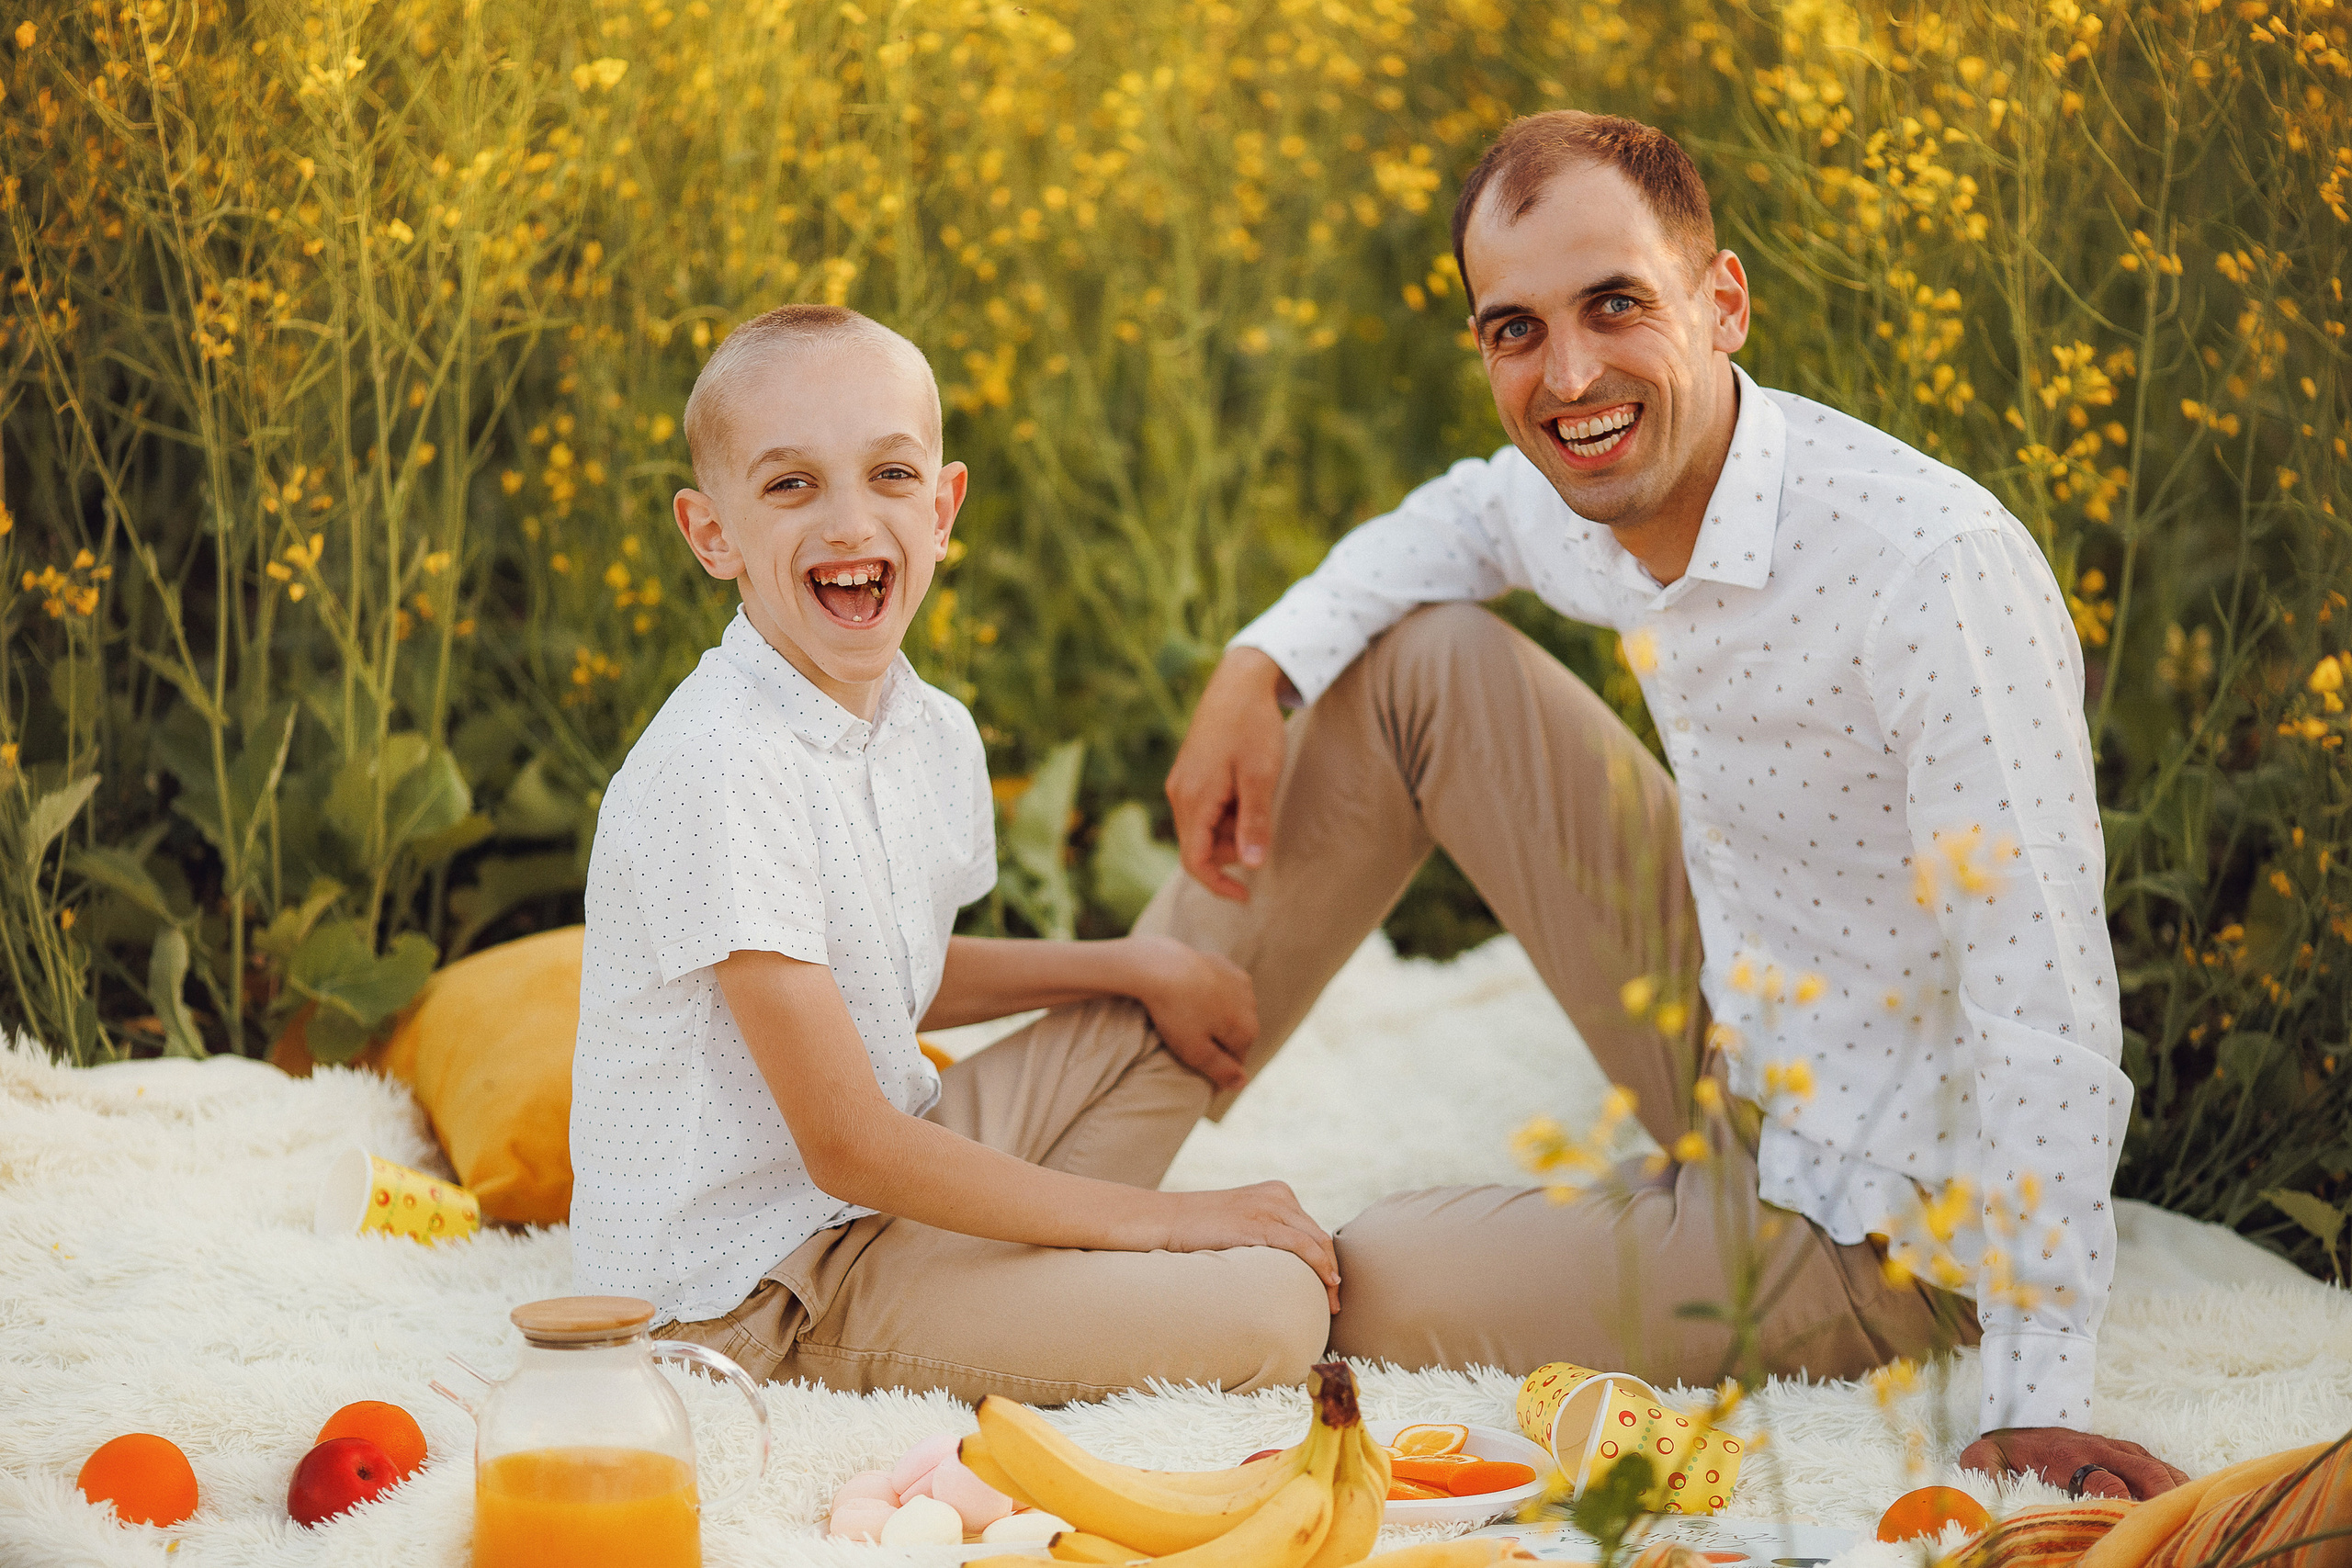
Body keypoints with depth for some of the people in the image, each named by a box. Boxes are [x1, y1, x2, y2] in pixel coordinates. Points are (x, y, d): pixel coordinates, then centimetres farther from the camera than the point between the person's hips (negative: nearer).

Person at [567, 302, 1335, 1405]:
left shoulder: (934, 732, 2)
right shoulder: (721, 770, -24)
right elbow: (847, 1150, -22)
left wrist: (1135, 965, 9)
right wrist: (1151, 1216, -15)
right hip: (750, 1290, -9)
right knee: (1274, 1311, -19)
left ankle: (1023, 1272, 5)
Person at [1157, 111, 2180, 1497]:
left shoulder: (1937, 566, -33)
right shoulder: (1616, 497, -8)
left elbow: (2047, 1007, -33)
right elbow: (1474, 514, 18)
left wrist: (2042, 1405, -35)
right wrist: (1259, 665, 1)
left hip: (1868, 1231, -7)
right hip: (1730, 1050, 8)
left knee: (1361, 1291, -13)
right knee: (1416, 658, 3)